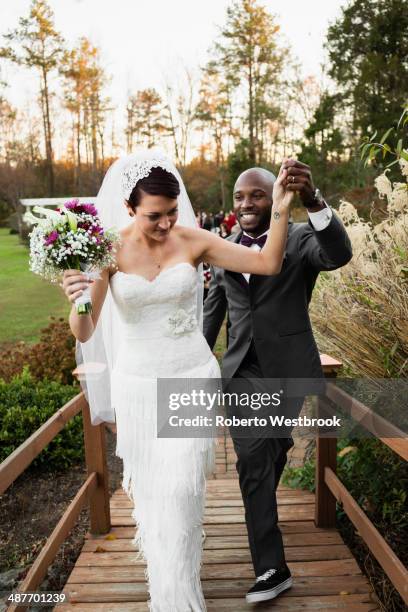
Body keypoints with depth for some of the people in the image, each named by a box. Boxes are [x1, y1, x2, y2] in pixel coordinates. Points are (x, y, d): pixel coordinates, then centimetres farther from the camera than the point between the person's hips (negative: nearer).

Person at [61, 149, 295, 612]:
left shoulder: (193, 240, -9)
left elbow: (268, 264, -10)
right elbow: (85, 334, -14)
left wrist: (281, 210, -23)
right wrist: (77, 301, -36)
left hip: (192, 378, -1)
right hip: (138, 384, 1)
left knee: (181, 487, 0)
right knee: (148, 482, 18)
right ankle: (156, 552, 52)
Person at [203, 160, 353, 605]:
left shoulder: (300, 238, -7)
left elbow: (339, 254, -29)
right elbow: (212, 311, 13)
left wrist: (313, 202, -45)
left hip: (288, 369, -2)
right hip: (243, 372, 2)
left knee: (271, 455, 18)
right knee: (252, 461, -2)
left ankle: (263, 512, 48)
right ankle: (271, 568, 11)